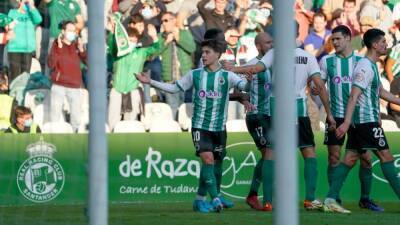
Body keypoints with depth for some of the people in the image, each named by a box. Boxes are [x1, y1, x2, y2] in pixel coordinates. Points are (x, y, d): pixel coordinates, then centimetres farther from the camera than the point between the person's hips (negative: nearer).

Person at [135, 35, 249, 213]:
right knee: (208, 159, -17)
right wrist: (149, 82, 6)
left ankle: (200, 199, 23)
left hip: (219, 127, 1)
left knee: (216, 163, 7)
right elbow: (174, 88, 11)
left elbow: (245, 86, -14)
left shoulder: (227, 76, -1)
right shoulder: (195, 75, 3)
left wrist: (250, 81, -38)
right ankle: (215, 199, -16)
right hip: (200, 126, -1)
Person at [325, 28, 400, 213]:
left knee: (350, 158, 4)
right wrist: (346, 123, -27)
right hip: (367, 120, -10)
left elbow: (380, 92, 30)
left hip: (358, 122, 10)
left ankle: (331, 198, -1)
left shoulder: (372, 66, 17)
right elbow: (354, 96, -21)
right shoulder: (365, 67, -14)